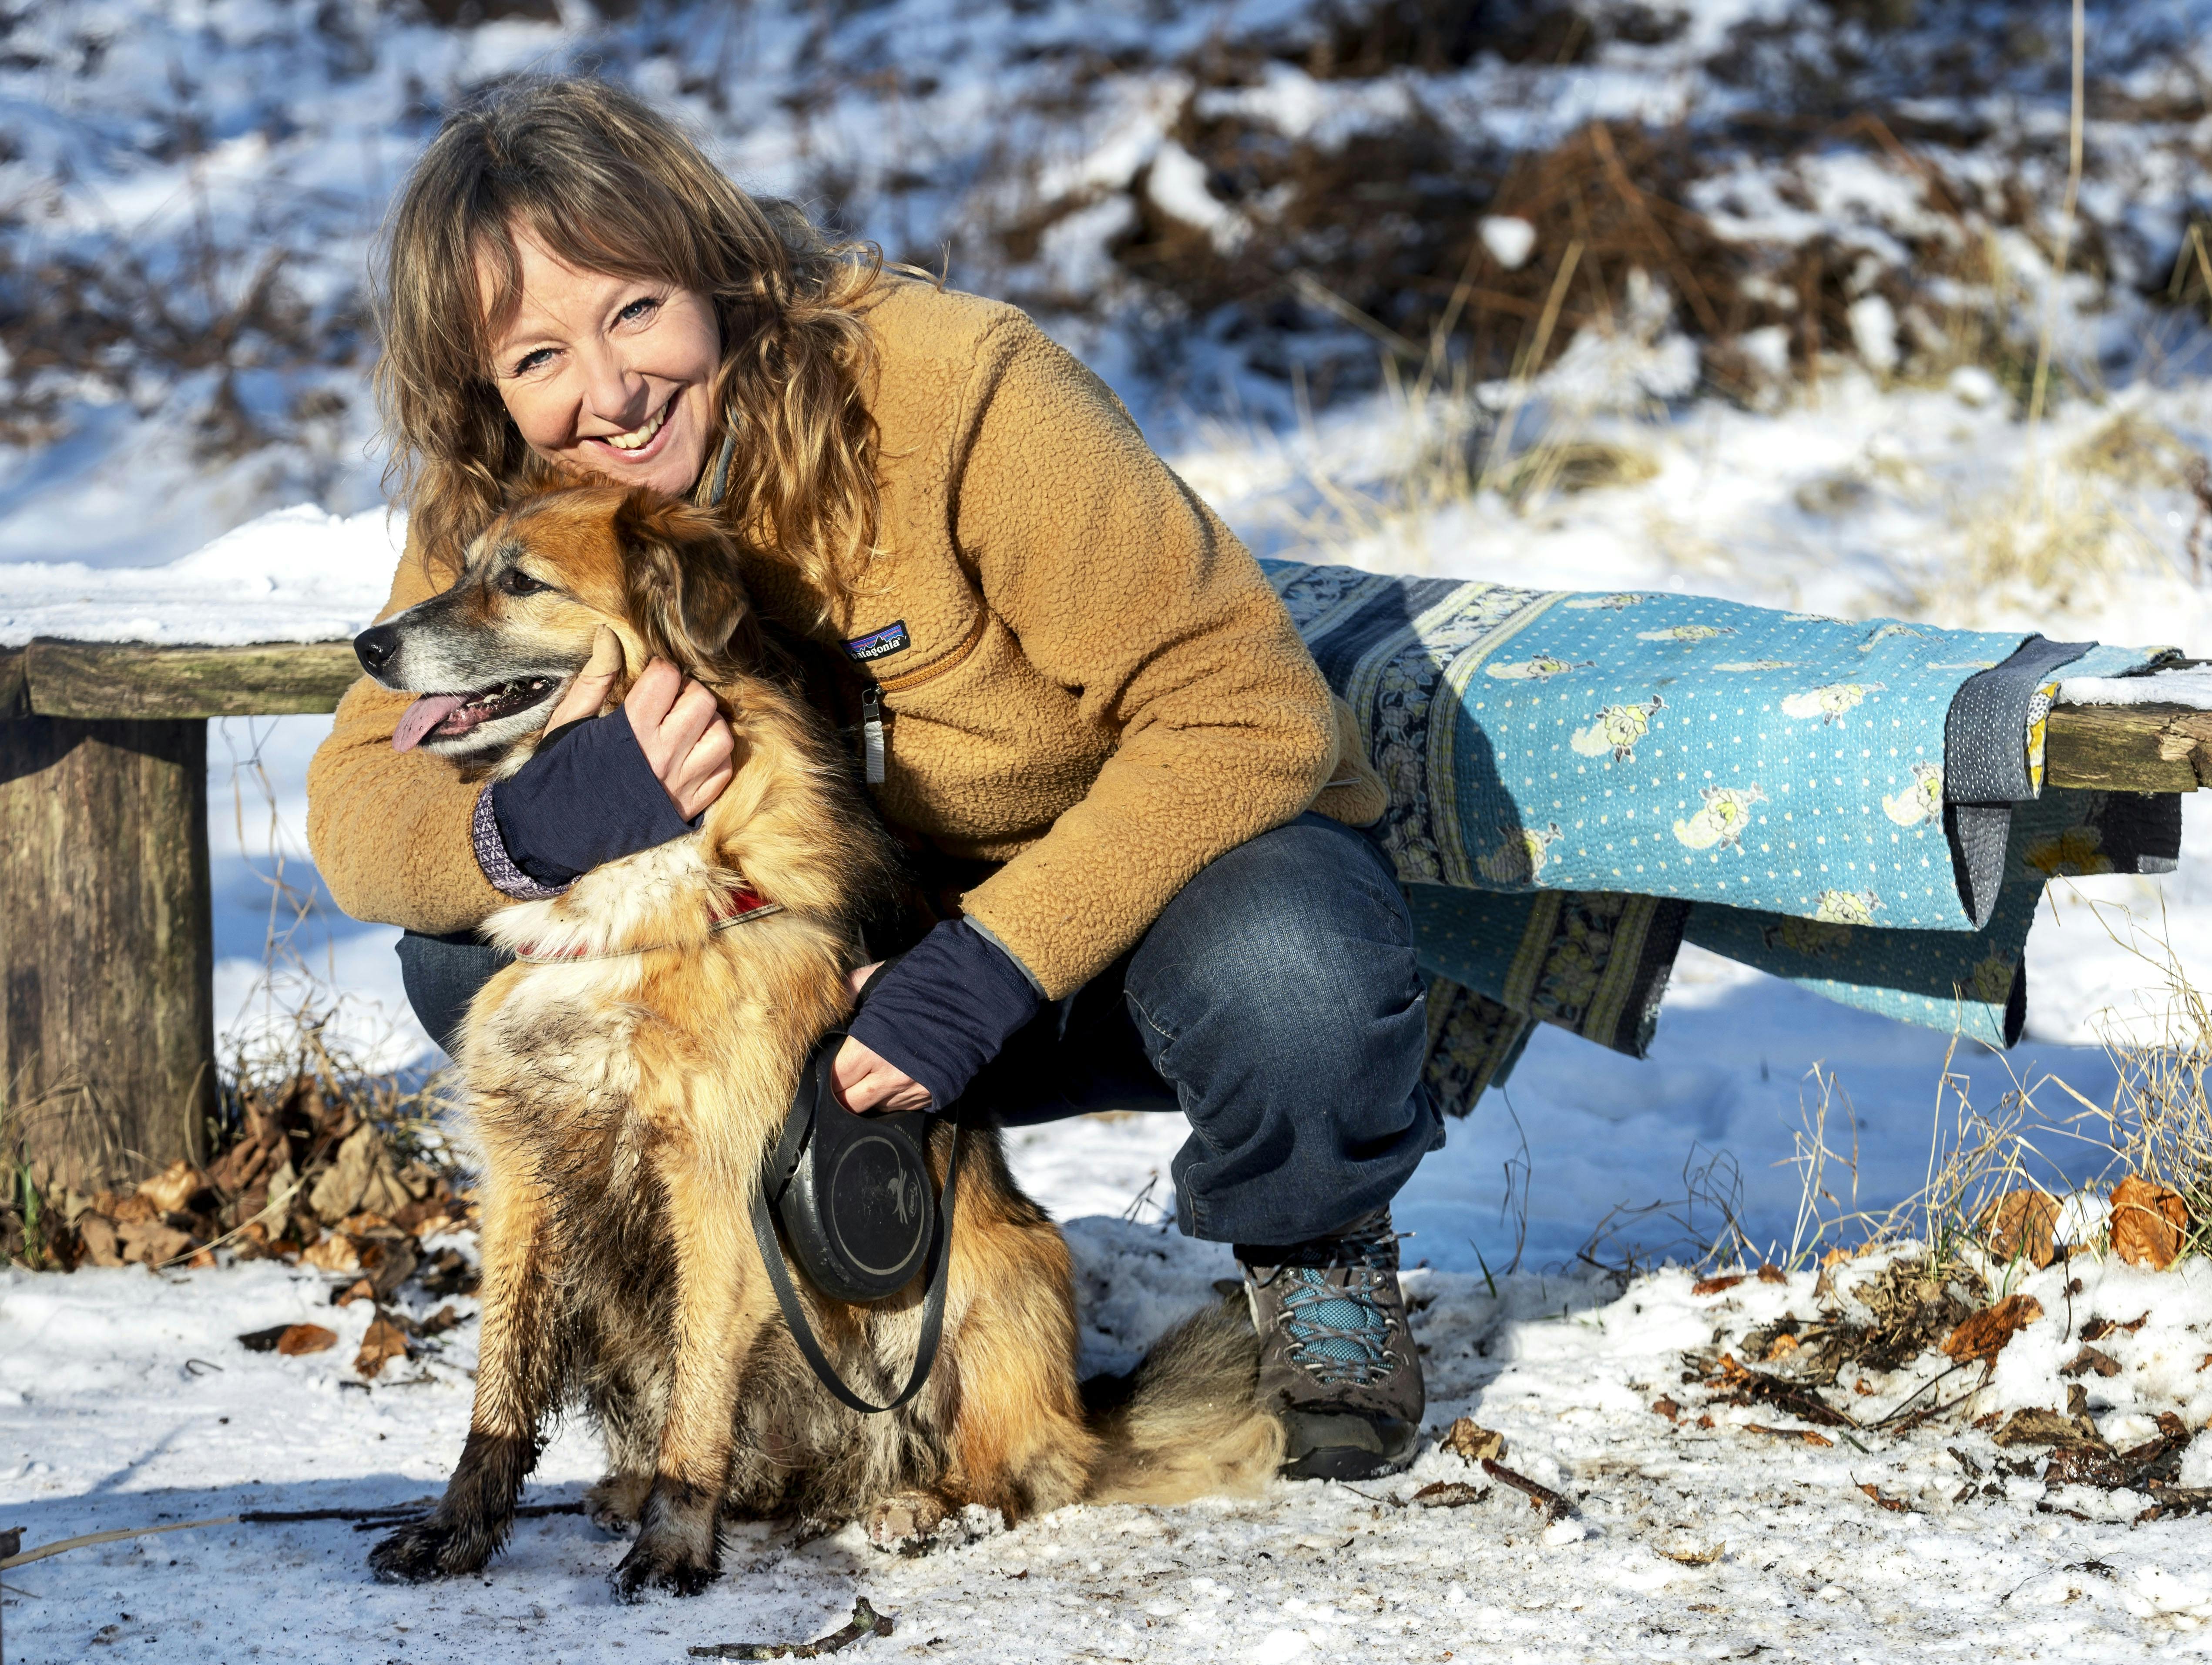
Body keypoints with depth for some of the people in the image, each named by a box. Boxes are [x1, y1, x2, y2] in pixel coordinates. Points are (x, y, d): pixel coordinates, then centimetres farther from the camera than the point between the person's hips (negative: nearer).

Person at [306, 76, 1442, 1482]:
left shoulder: (955, 389, -27)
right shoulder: (500, 517, -11)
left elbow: (1247, 709, -27)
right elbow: (355, 805, -14)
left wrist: (983, 973, -35)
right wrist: (534, 825, -38)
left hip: (1134, 885, -4)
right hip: (861, 942, 4)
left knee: (1286, 976, -39)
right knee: (470, 953, -18)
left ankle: (1316, 1252, -1)